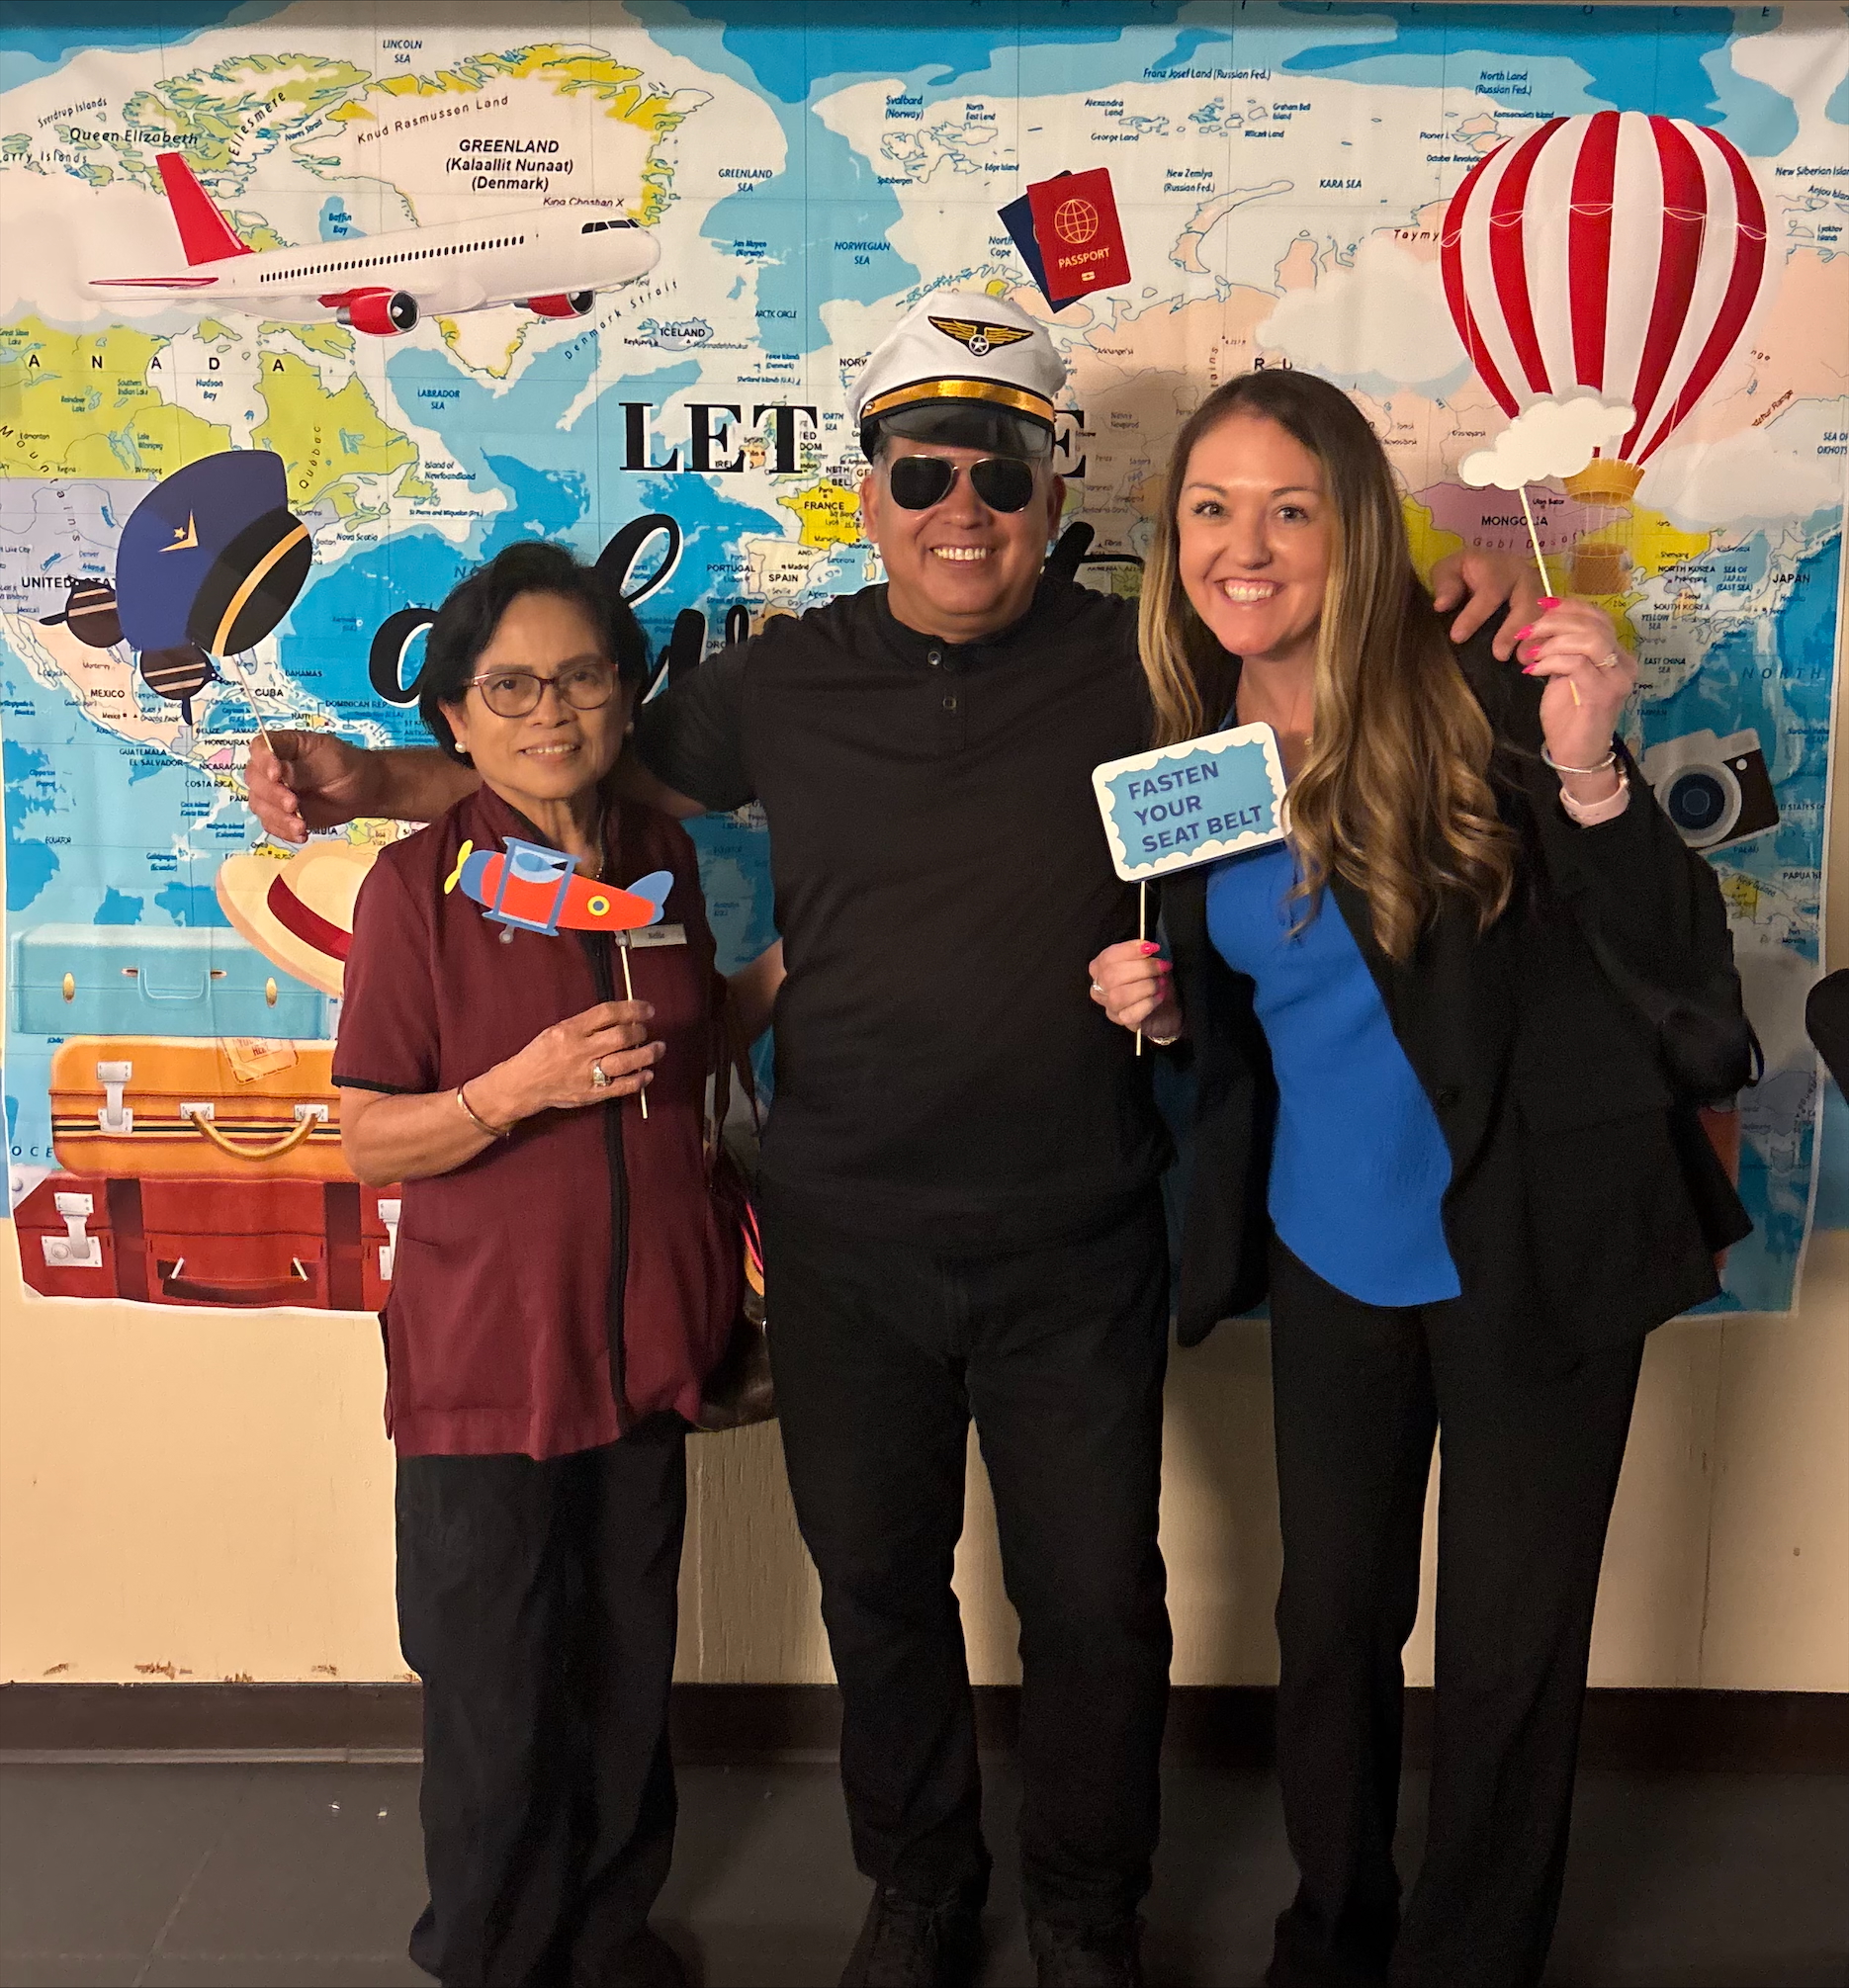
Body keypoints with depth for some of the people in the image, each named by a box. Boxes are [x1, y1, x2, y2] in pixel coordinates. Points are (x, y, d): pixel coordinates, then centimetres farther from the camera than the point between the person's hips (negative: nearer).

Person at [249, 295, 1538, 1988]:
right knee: (879, 1589, 19)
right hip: (846, 1247, 2)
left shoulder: (1136, 662, -5)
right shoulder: (788, 679, 0)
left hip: (1078, 1250, -1)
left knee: (1096, 1604, 13)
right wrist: (375, 781, 3)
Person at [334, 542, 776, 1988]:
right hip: (485, 1359, -4)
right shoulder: (419, 883, -10)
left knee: (630, 1674, 18)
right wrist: (521, 1087, -23)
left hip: (642, 1337, 4)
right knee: (498, 1705, 8)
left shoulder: (662, 859, 4)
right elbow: (368, 1140, -10)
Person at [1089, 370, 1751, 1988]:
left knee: (1509, 1657, 11)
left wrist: (1587, 775, -35)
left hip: (1531, 1252, -4)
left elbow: (1677, 951, -19)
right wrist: (1164, 1004, -6)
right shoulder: (1190, 749, 1)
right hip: (1329, 1252, 4)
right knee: (1331, 1621, 18)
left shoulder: (1472, 700, -15)